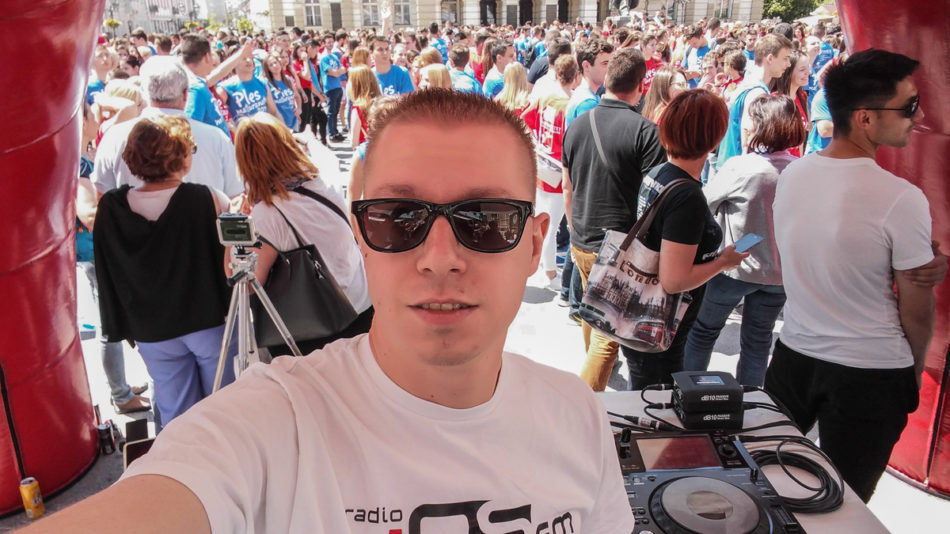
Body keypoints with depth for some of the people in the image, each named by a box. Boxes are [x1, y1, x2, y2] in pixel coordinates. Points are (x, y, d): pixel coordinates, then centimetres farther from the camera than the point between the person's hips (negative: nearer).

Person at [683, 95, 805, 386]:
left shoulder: (740, 167, -22)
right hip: (779, 273, 4)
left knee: (704, 331, 17)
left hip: (735, 266, -4)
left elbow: (703, 203, -10)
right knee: (758, 340, 18)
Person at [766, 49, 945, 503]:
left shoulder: (791, 175, -5)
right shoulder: (902, 199, -22)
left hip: (794, 354, 5)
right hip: (871, 376, -5)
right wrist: (914, 371, 7)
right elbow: (916, 312, -11)